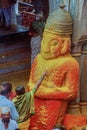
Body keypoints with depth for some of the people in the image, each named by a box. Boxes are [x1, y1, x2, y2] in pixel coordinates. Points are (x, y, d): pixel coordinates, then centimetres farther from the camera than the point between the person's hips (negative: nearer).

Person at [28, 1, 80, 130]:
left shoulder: (70, 64, -16)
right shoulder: (38, 59, 2)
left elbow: (71, 92, -17)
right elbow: (31, 83, 9)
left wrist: (44, 91, -17)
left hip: (53, 112, -5)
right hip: (35, 109, 5)